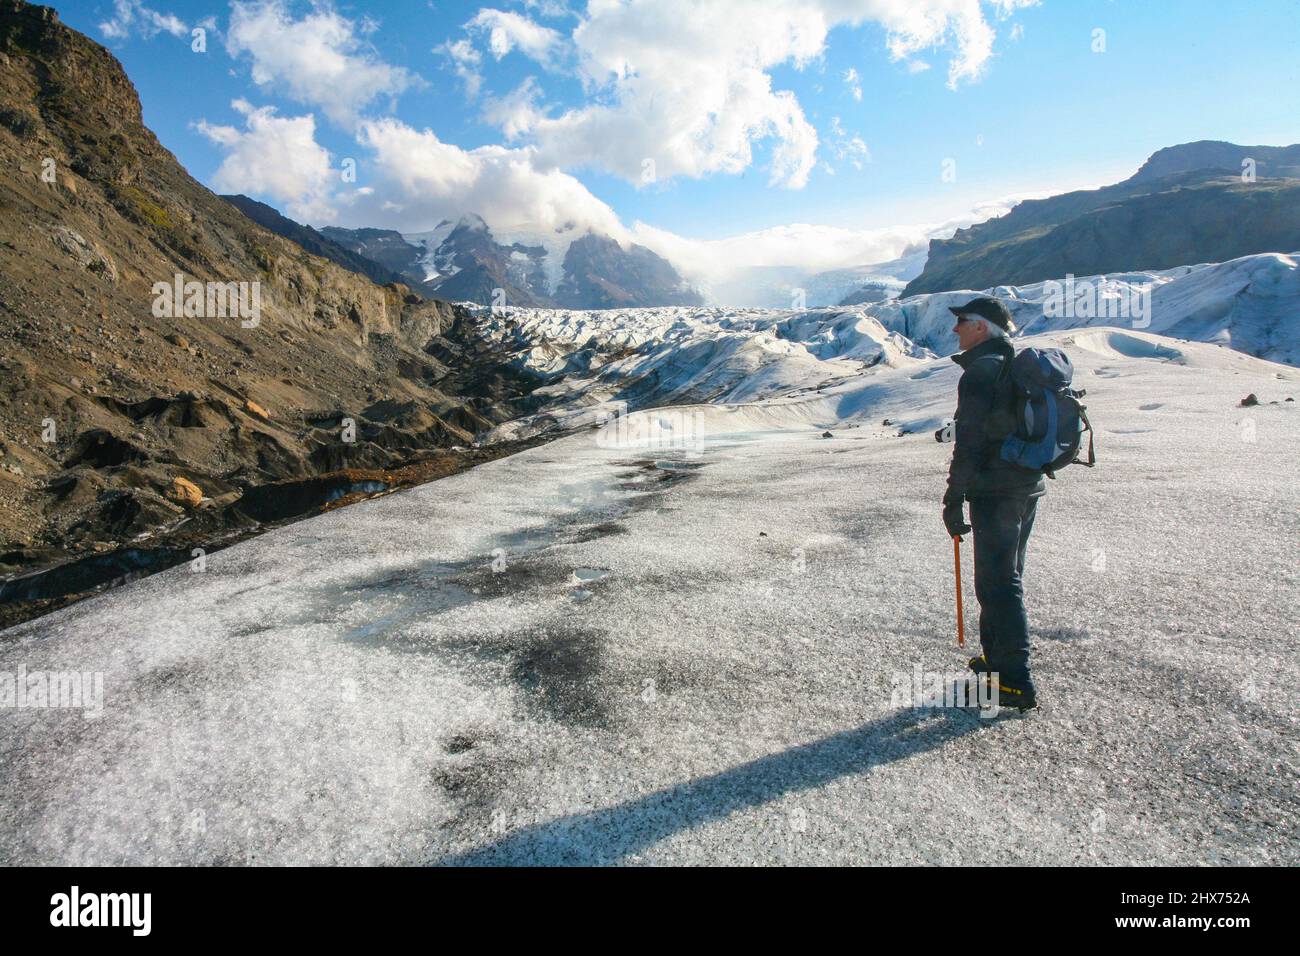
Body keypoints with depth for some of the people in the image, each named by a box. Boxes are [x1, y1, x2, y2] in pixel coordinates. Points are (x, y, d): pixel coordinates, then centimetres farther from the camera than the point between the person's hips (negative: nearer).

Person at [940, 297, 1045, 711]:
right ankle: (998, 660, 31)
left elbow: (970, 443, -19)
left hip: (995, 491, -10)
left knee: (998, 584, -5)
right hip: (1029, 487, 10)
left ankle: (1016, 683, -1)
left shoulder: (981, 371, -14)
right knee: (1005, 578, 19)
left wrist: (953, 499, -14)